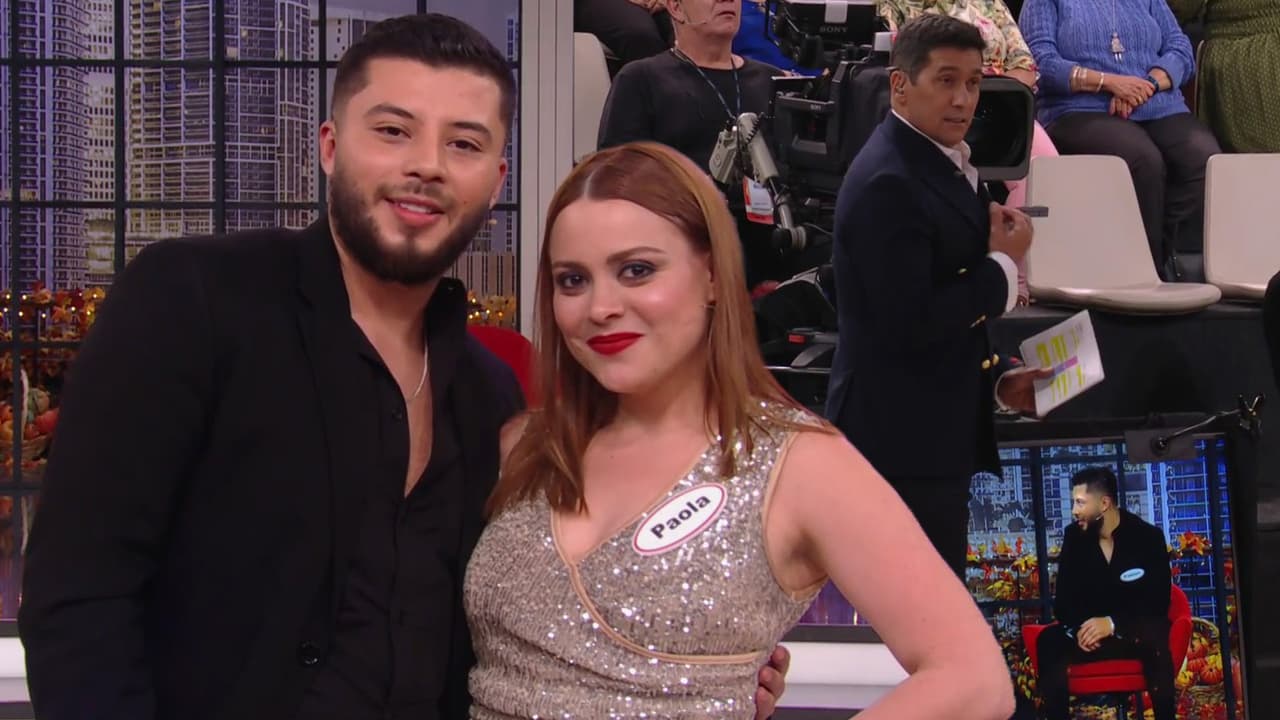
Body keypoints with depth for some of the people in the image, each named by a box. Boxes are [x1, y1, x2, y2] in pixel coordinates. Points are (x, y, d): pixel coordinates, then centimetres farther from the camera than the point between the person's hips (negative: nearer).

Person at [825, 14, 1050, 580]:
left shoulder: (945, 163, 12)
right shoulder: (886, 183, -19)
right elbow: (909, 323, -26)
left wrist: (998, 377, 9)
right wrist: (1003, 264, -14)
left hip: (937, 429, 10)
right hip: (901, 438, -10)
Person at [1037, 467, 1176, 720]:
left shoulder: (1148, 537, -8)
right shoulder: (1074, 536, 1)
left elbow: (1158, 603, -11)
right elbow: (1063, 599, 2)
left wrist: (1112, 624, -26)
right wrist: (1078, 628, -21)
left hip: (1137, 631, -3)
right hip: (1089, 630, 3)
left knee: (1155, 639, -39)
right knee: (1049, 641, -28)